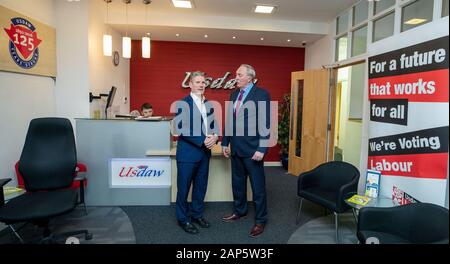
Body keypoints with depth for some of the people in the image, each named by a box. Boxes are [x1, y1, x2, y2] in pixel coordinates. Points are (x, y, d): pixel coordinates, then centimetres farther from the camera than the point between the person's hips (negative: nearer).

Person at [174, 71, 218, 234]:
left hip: (205, 152, 6)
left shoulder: (208, 104, 11)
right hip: (188, 152, -6)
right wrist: (203, 140, -20)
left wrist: (215, 136, -8)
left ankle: (197, 214, 32)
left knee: (201, 186, 15)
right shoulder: (182, 103, -9)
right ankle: (183, 218, 22)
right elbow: (181, 128, -17)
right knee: (184, 187, 6)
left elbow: (213, 124, 15)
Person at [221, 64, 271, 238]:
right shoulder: (234, 94, 11)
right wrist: (225, 142, 12)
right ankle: (239, 211, 37)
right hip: (236, 148, 7)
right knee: (237, 182, 18)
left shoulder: (261, 94, -10)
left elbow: (265, 123, -15)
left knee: (257, 185, 5)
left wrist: (261, 149, -19)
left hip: (252, 148, -7)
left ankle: (260, 220, 19)